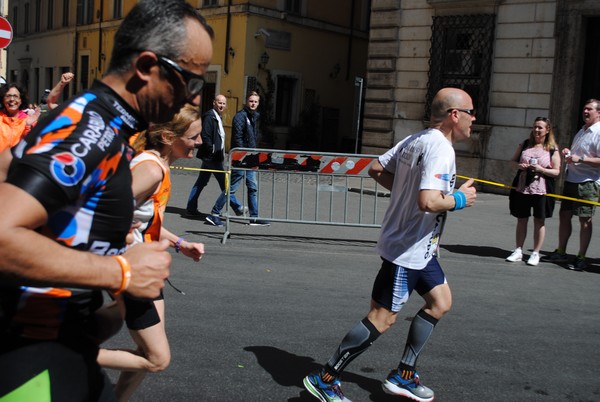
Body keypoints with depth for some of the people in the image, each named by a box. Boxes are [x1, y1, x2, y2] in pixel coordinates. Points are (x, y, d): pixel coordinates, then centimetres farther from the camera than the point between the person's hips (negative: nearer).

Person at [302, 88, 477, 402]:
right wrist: (460, 199, -15)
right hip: (406, 249, -10)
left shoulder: (414, 140, 6)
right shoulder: (440, 148, -22)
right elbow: (428, 202, -33)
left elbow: (376, 169, 12)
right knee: (382, 319, -3)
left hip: (419, 248, 10)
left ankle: (403, 376, 26)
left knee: (440, 302, 17)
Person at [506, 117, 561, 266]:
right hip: (522, 188, 3)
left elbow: (556, 171, -2)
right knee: (521, 220, 10)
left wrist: (541, 170, -18)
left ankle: (535, 253, 15)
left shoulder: (552, 149, -1)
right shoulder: (525, 144, 7)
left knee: (539, 221, 6)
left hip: (541, 190, -3)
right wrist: (519, 165, -8)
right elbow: (513, 160, 13)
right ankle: (518, 251, 19)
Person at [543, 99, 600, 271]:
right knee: (564, 215, 12)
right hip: (571, 179, 9)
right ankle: (560, 252, 22)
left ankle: (581, 258, 6)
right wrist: (569, 152, 7)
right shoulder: (581, 131, 16)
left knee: (585, 219, -2)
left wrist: (581, 158, -25)